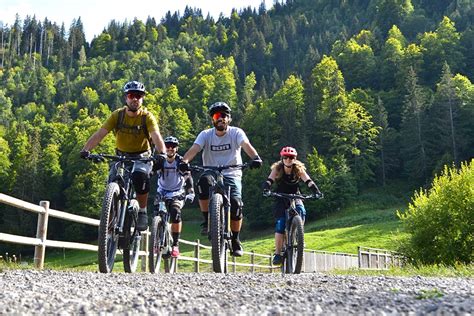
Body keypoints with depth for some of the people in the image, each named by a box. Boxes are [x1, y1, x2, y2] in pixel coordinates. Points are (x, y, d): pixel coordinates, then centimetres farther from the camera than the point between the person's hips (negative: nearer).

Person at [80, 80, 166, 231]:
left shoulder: (147, 117, -14)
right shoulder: (117, 115, -8)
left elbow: (156, 136, -30)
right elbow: (100, 134, -18)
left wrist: (162, 153, -51)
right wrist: (85, 150, -34)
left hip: (142, 157, -3)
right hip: (121, 156, 3)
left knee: (140, 175, -33)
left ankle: (142, 212, -14)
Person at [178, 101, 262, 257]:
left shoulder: (236, 132, -3)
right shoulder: (206, 134, 0)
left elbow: (246, 145, -22)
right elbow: (194, 148, -17)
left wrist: (255, 157, -44)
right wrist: (184, 161, -38)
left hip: (232, 174, -1)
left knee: (235, 203, -23)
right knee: (203, 183, -34)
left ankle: (236, 240, 0)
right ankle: (207, 221, -14)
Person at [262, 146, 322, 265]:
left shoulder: (299, 169, -10)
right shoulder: (277, 168, -11)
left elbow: (308, 181, -21)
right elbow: (269, 181, -25)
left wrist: (316, 191, -39)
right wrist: (266, 189, -46)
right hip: (281, 199, -1)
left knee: (301, 212, -29)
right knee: (280, 225, -17)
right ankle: (277, 254, -10)